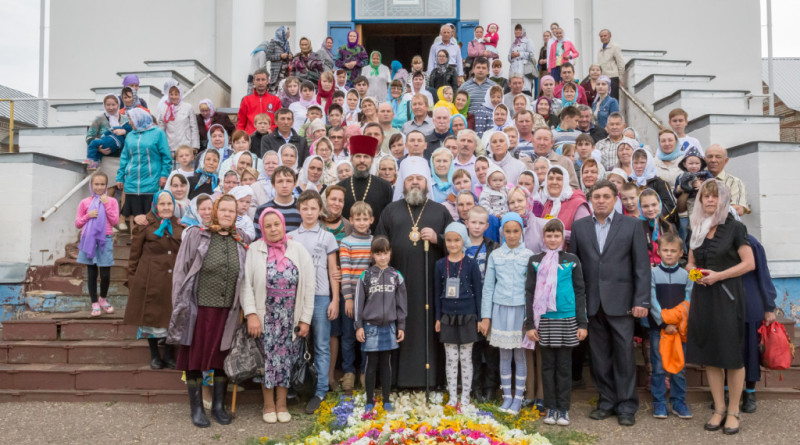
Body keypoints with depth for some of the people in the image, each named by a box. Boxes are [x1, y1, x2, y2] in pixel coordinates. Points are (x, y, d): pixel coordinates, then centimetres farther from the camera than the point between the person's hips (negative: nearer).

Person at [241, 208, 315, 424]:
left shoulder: (298, 250, 0)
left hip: (290, 317, 1)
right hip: (265, 316, -1)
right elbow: (246, 284, -6)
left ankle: (281, 404, 21)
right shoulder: (254, 250, -2)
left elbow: (308, 286, 0)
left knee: (286, 358, 7)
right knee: (268, 358, 3)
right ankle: (268, 405, 19)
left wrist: (305, 319, -2)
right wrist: (251, 315, -14)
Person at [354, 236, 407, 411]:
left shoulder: (396, 276, 3)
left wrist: (401, 326, 5)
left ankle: (387, 400, 21)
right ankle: (370, 401, 16)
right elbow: (359, 302, -1)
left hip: (389, 326, 2)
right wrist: (358, 326, -4)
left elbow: (401, 304, 7)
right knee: (371, 365, 5)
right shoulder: (366, 276, -2)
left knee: (386, 364, 11)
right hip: (370, 326, -2)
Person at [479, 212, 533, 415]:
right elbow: (488, 287, 5)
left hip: (521, 309, -1)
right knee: (504, 355, 8)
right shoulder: (495, 255, 3)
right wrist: (486, 316, 2)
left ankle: (518, 398, 17)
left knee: (520, 354, 5)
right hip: (500, 309, 1)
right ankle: (507, 396, 20)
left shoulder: (528, 255, 0)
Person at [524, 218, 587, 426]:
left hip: (567, 319, 0)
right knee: (548, 365, 7)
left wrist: (582, 323, -1)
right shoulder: (535, 261, 4)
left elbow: (580, 291, 4)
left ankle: (563, 408, 16)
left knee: (564, 365, 6)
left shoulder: (571, 260, 3)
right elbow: (530, 293, 4)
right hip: (544, 320, 1)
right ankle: (551, 407, 17)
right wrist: (529, 324, -1)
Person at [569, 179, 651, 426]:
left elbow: (642, 265, -1)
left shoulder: (631, 225, 2)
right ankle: (607, 401, 23)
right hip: (591, 302, 2)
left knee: (624, 355, 3)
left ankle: (627, 406, 16)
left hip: (620, 301, -2)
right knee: (599, 356, 9)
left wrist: (641, 301, -7)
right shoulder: (579, 226, 8)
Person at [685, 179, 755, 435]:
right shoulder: (697, 229, 10)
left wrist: (718, 275, -16)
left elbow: (749, 263, -8)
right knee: (709, 352, 8)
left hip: (727, 295, -5)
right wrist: (693, 272, -4)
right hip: (702, 296, 5)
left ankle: (733, 411, 13)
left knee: (732, 353, 0)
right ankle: (719, 409, 19)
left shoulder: (734, 227, -4)